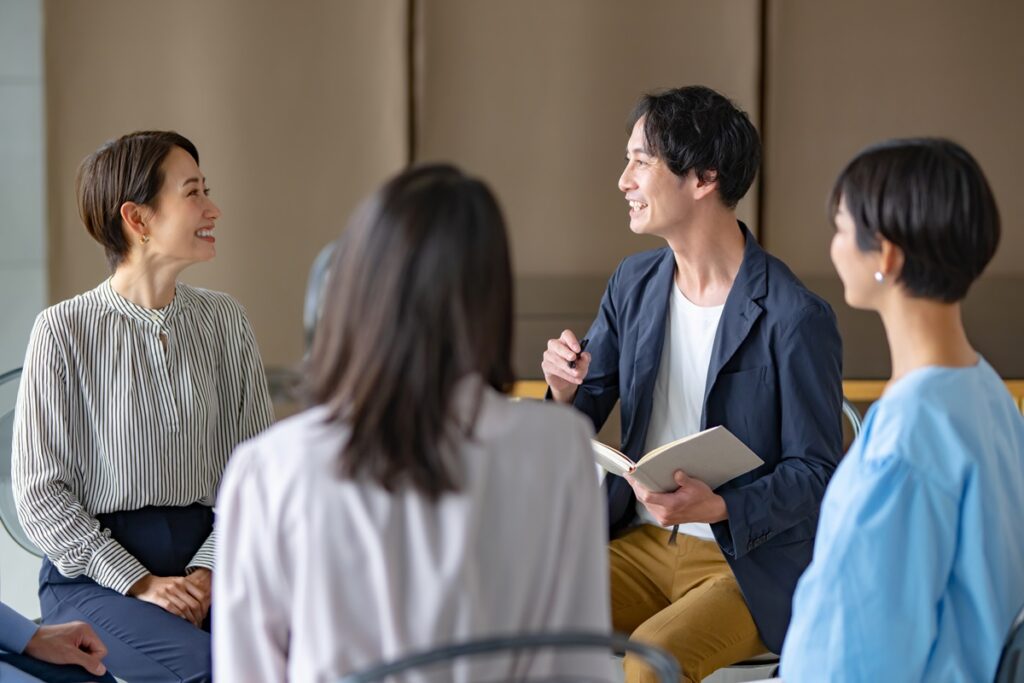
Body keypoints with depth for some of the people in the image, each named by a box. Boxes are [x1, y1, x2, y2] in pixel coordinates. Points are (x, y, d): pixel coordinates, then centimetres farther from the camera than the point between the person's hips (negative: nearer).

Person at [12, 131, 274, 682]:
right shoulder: (64, 330, -4)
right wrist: (139, 583, -12)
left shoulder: (224, 320, 9)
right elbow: (39, 495, -5)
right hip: (92, 574, -3)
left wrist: (208, 570, -11)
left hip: (204, 560, 4)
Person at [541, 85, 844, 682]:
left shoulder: (796, 318, -16)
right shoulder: (634, 282, 6)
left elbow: (818, 472, -11)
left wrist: (718, 507, -28)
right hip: (640, 542, 6)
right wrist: (566, 390, -12)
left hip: (751, 560, -5)